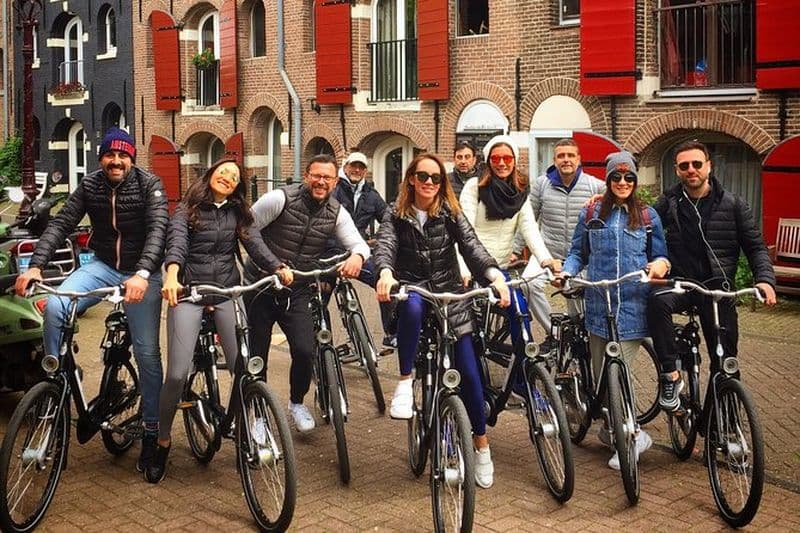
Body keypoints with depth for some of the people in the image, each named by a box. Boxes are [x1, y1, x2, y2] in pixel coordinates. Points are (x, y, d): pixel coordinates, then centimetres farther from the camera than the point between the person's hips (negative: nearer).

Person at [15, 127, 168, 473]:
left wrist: (142, 274, -41)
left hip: (142, 272, -3)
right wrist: (36, 265, -23)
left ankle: (152, 431, 9)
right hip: (102, 265, 3)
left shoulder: (149, 185, -12)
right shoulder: (89, 186, -1)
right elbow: (61, 224, -7)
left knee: (147, 351, -5)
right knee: (54, 307, -24)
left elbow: (158, 229, -25)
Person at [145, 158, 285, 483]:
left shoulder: (238, 213, 13)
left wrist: (278, 269, -23)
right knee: (177, 374, -11)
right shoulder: (188, 209, 4)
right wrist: (172, 274, -35)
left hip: (227, 292, 3)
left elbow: (254, 243, -3)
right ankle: (163, 442, 12)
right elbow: (177, 240, -14)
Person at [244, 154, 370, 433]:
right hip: (260, 286, -2)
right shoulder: (280, 198, -12)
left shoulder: (337, 213, 1)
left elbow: (359, 243, -3)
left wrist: (357, 255, -28)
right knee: (256, 355, 2)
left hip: (297, 292, 2)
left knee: (304, 351, -13)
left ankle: (297, 402, 16)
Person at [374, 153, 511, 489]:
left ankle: (481, 445, 15)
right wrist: (386, 272, -40)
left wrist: (495, 275, -33)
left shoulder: (451, 212, 0)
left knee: (468, 370, -3)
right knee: (413, 306, -41)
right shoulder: (396, 214, 0)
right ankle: (405, 382, -24)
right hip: (412, 288, -1)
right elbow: (385, 245, -16)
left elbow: (472, 246, -13)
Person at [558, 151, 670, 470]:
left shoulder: (648, 216, 9)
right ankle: (614, 427, 28)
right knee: (600, 374, 7)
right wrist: (567, 271, -4)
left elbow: (660, 254, 13)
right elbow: (578, 253, 16)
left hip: (633, 307, -2)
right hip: (599, 305, 3)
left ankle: (633, 436, 6)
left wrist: (660, 264, -11)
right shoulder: (591, 215, 11)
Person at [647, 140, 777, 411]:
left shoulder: (733, 205, 1)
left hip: (718, 289, 0)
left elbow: (756, 246, 3)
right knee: (658, 301, -35)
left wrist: (765, 279, -13)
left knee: (725, 362, 1)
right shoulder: (669, 202, 4)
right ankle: (671, 376, -24)